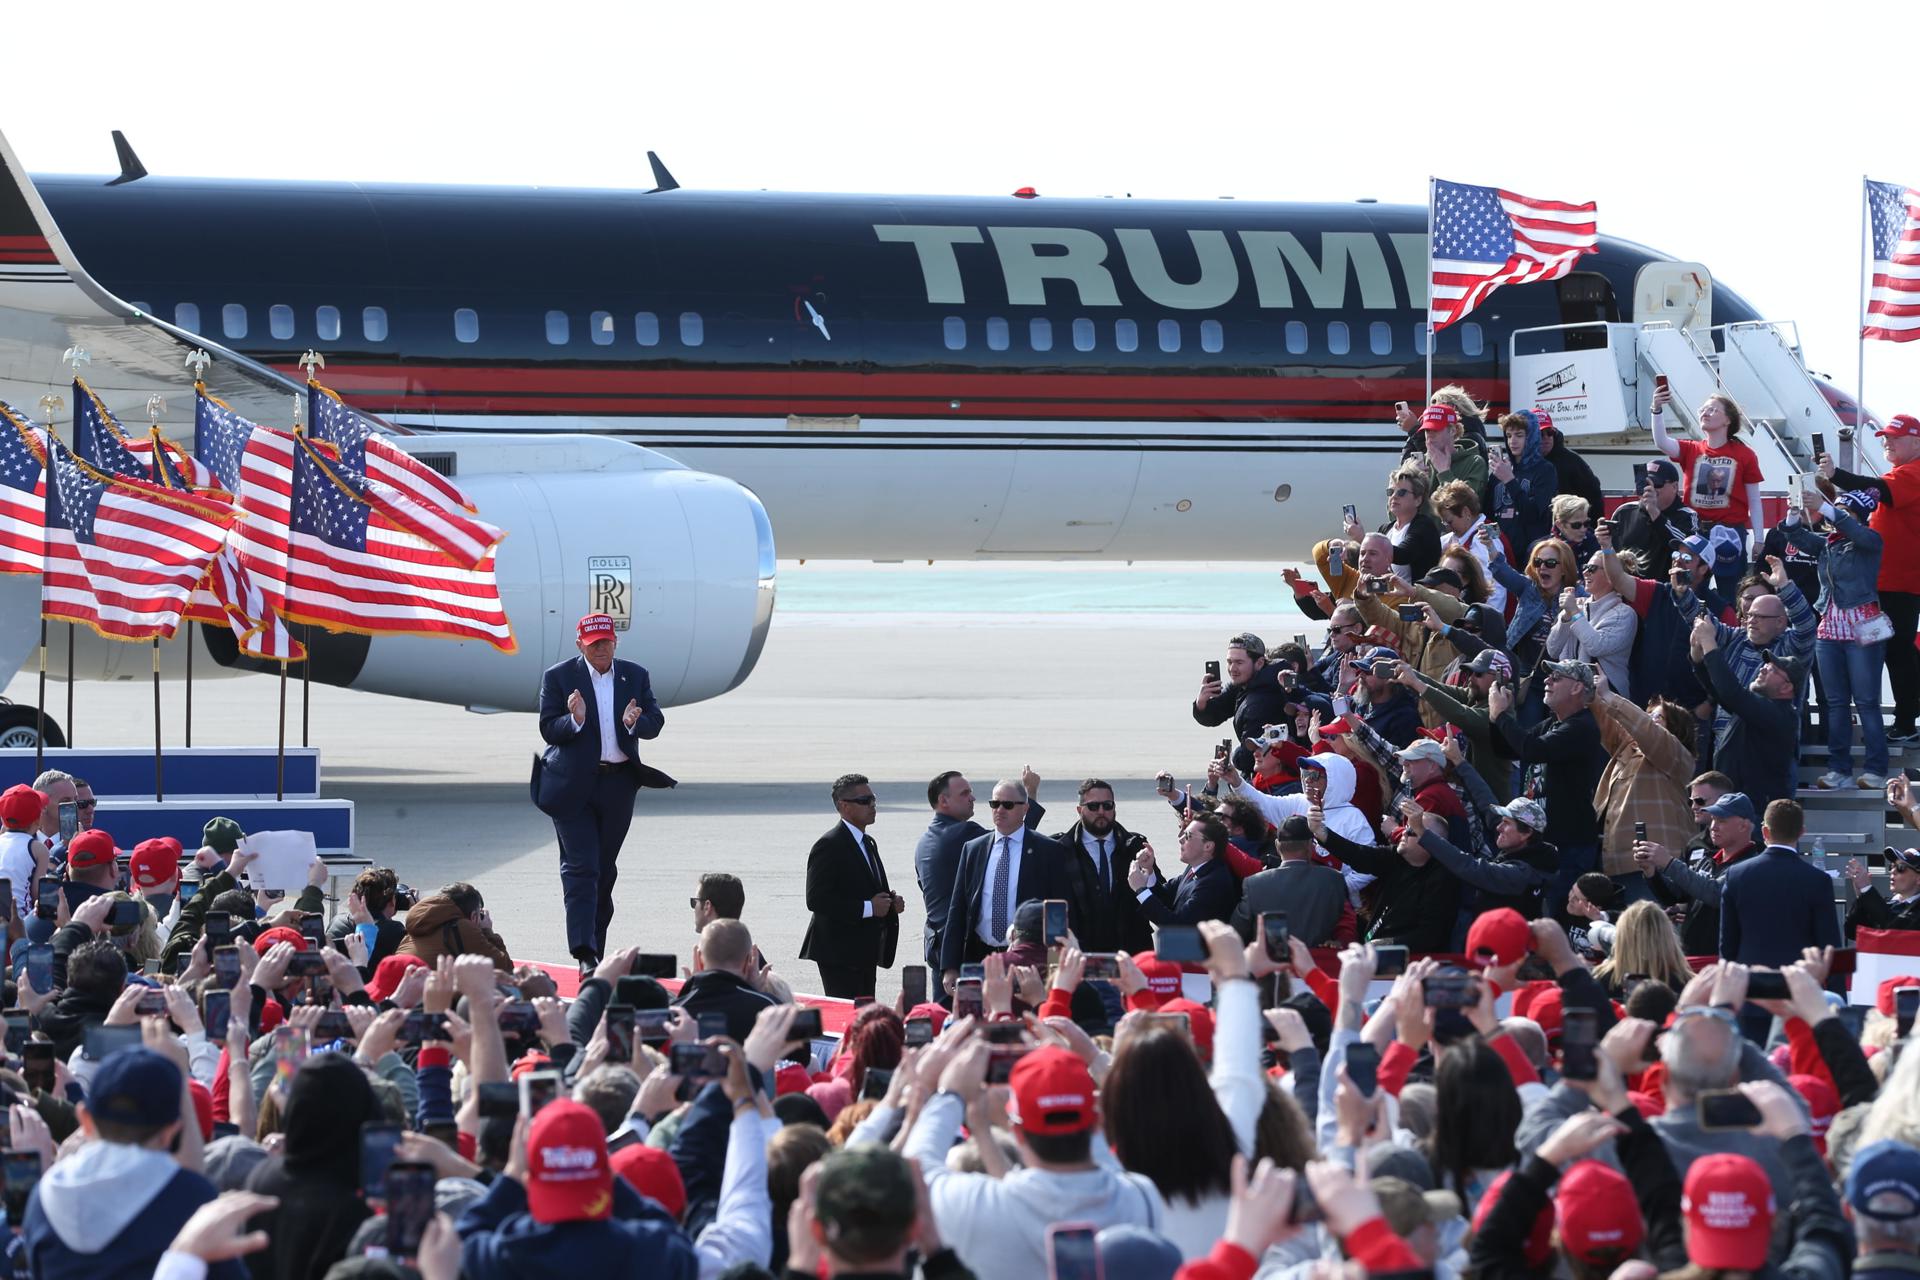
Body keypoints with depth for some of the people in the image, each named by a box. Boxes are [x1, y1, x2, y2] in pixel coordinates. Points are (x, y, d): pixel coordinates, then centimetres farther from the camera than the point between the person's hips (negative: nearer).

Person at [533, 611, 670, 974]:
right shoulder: (559, 677, -2)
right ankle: (584, 953, -16)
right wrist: (575, 720, -27)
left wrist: (637, 723, -18)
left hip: (618, 784, 4)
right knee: (581, 867, -10)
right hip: (574, 784, -3)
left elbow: (655, 723, 4)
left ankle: (596, 946, 22)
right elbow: (548, 729, -7)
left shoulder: (635, 676, 7)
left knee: (605, 868, 12)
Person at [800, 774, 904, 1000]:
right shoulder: (829, 846, -13)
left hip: (864, 954, 9)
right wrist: (868, 908, -21)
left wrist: (890, 902, 5)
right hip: (839, 954, -9)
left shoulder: (868, 844, 17)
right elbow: (817, 900, -21)